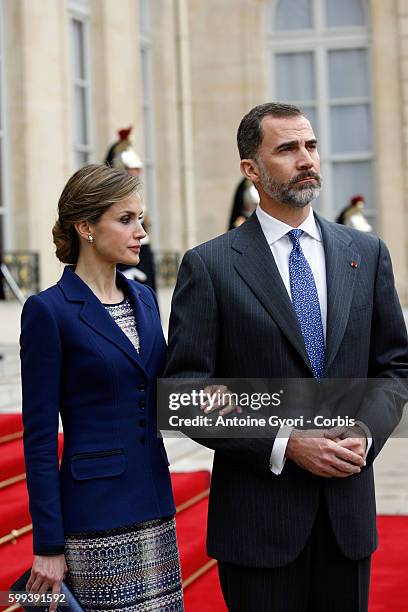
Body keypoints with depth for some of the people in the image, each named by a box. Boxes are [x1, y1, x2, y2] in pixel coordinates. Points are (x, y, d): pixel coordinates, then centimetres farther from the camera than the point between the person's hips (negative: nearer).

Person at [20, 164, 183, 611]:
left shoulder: (143, 298, 11)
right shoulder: (49, 311, -9)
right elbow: (40, 437, -10)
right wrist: (49, 545, -12)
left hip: (154, 504, 6)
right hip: (93, 516, -6)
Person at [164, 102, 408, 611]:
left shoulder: (366, 253, 8)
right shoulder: (209, 266, -4)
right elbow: (187, 392, -8)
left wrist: (364, 434, -8)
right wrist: (285, 445, -15)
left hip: (348, 508, 4)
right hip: (259, 509, -3)